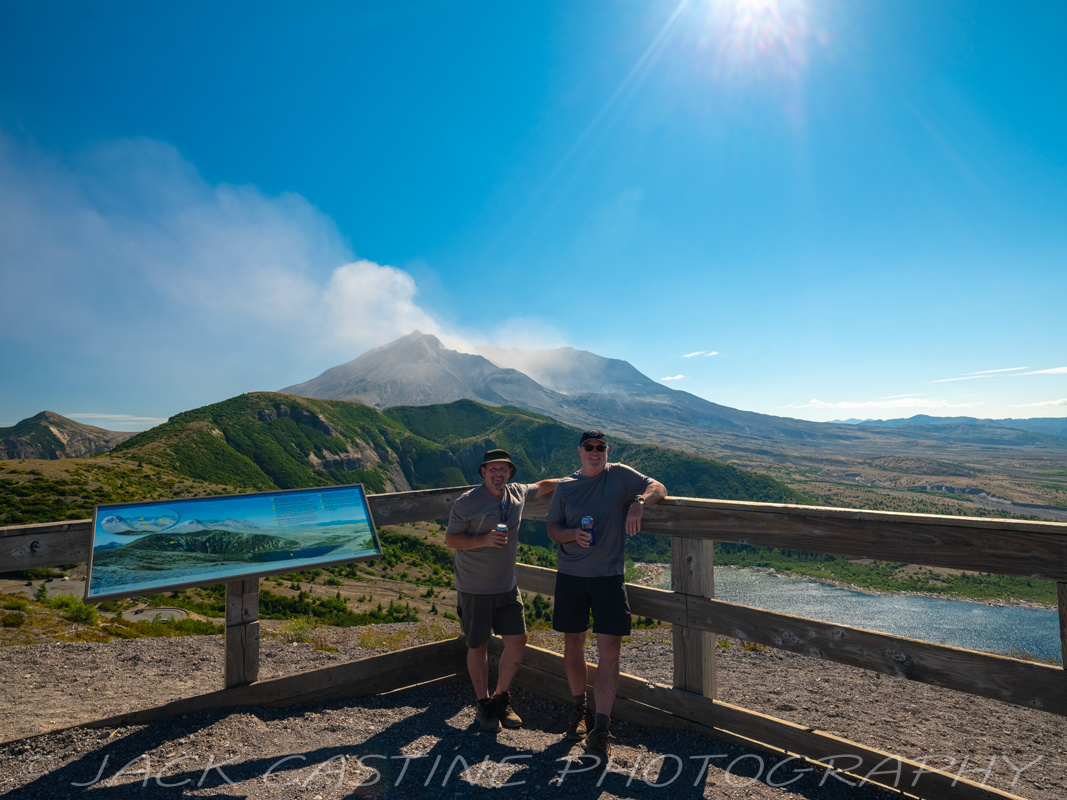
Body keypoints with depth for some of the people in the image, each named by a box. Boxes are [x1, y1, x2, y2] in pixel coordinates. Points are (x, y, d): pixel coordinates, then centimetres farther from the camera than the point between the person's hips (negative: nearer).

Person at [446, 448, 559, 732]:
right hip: (474, 589, -5)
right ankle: (483, 704, 27)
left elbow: (541, 486, 22)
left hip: (507, 586, 5)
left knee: (517, 641, 3)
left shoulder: (517, 494, 2)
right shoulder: (467, 503, -13)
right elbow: (451, 539, -9)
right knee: (478, 647, 6)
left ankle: (501, 698, 24)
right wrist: (484, 540, -23)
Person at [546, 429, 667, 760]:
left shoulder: (620, 475, 0)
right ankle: (579, 709, 36)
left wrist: (639, 503, -25)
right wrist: (573, 534, -14)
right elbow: (552, 528, 7)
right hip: (570, 575, 2)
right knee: (573, 643, 13)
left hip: (609, 576, -2)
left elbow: (658, 488, -5)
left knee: (611, 649, -7)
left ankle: (600, 730, 1)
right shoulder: (565, 486, 5)